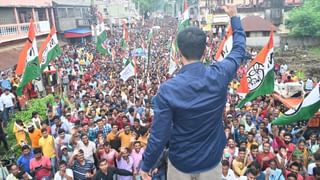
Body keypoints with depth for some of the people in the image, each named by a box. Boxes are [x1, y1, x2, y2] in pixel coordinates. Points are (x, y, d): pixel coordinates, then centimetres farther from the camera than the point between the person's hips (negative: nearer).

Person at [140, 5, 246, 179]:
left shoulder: (167, 89, -26)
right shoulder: (220, 75, -18)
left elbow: (159, 136, -21)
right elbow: (239, 49, 3)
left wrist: (145, 165, -4)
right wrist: (234, 17, 17)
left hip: (181, 162, -1)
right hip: (212, 159, 2)